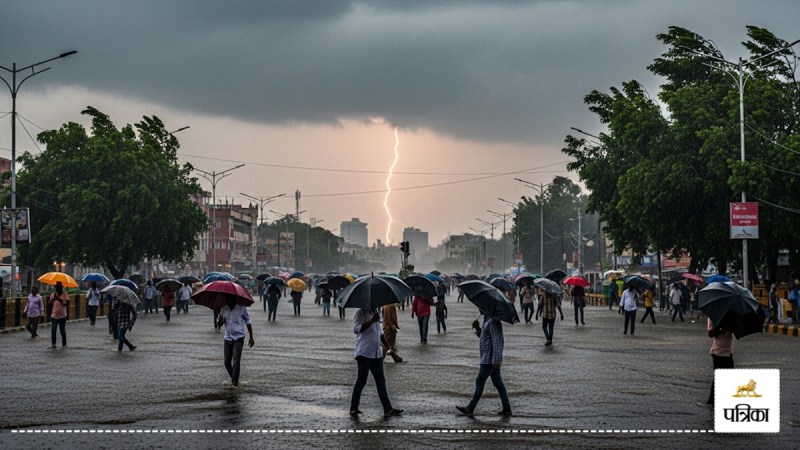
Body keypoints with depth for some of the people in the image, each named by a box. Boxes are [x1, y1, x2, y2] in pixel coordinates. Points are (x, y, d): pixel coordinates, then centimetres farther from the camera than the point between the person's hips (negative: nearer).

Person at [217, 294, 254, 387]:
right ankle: (233, 378, 26)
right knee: (227, 362, 5)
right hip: (228, 338, 4)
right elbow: (220, 324, 12)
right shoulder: (224, 309, 5)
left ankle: (235, 381, -11)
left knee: (236, 361, -14)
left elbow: (248, 322, 2)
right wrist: (221, 321, -14)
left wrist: (251, 338, 0)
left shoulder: (241, 308, -5)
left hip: (238, 338, -4)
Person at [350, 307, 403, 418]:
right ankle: (353, 409, 5)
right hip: (364, 353, -8)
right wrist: (372, 321, -27)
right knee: (361, 381, -4)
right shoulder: (361, 313, -8)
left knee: (380, 380, 5)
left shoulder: (374, 313, 18)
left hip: (376, 353, 8)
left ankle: (388, 409, 3)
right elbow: (356, 329, -22)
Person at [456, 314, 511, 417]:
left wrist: (496, 361, -26)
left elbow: (496, 342, -22)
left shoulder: (493, 322, -17)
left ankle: (470, 408, 0)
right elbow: (484, 336, 26)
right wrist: (477, 328, 8)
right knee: (498, 383, 9)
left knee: (480, 381, -5)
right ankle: (506, 408, 9)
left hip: (489, 359, -10)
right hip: (492, 360, 10)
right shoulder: (487, 320, 15)